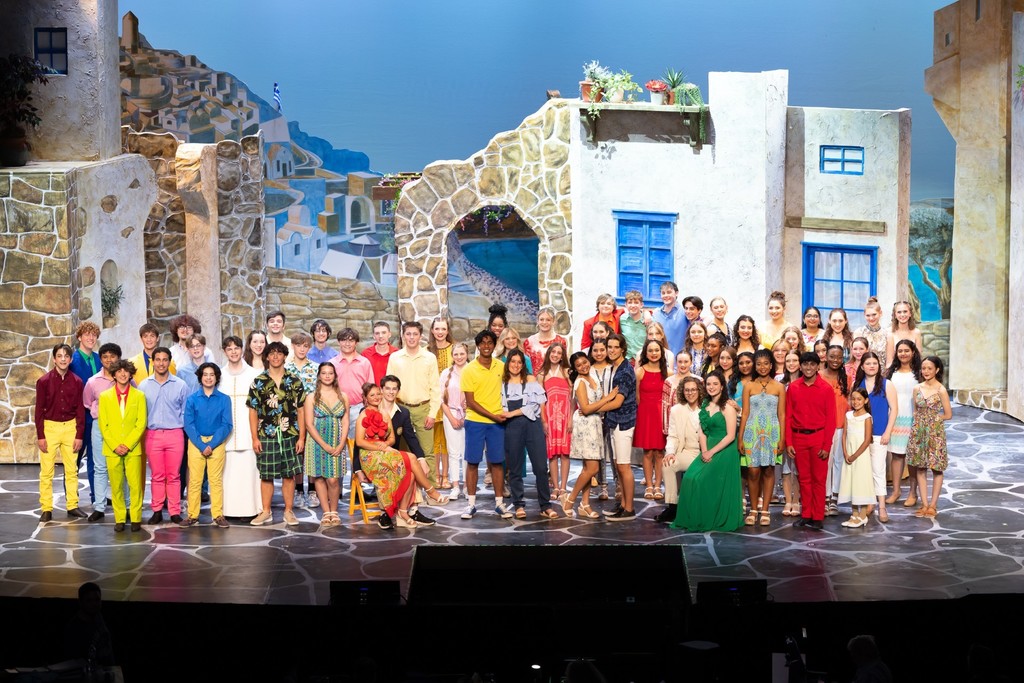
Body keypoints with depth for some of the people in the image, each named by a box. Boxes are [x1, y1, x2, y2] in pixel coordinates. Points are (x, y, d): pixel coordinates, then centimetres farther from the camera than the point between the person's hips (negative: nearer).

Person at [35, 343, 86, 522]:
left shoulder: (77, 382, -1)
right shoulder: (43, 381, -6)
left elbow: (80, 410, 2)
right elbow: (39, 410, -4)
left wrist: (79, 435, -1)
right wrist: (40, 436, -7)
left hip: (70, 427, 2)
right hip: (50, 427, -2)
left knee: (72, 470, 7)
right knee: (46, 471, 1)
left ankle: (73, 506, 14)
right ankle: (46, 509, 7)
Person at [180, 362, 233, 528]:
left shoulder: (224, 399, 2)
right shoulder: (192, 399, 3)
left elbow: (226, 425, -2)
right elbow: (189, 425, -2)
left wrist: (211, 445, -11)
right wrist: (201, 445, -12)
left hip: (217, 443, 0)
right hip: (196, 443, 0)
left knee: (216, 480, 1)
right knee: (194, 480, 0)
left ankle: (218, 515, 7)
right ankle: (192, 515, 7)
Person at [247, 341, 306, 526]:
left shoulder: (294, 381, 5)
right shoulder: (258, 382, 3)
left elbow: (301, 410, 5)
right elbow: (253, 411, 4)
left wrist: (301, 437, 0)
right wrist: (255, 438, -2)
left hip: (290, 436, 0)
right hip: (266, 436, 0)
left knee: (289, 475, 5)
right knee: (266, 475, 5)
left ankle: (288, 511, 14)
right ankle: (266, 512, 15)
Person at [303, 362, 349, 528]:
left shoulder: (342, 396, 9)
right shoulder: (312, 397, 1)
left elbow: (345, 423, 7)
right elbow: (309, 425, -5)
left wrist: (340, 445, -6)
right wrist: (325, 446, -12)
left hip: (338, 444, 1)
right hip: (318, 443, -1)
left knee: (333, 480, -6)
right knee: (319, 478, -1)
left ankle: (334, 512, 6)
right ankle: (326, 513, 6)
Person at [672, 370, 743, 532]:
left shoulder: (727, 407, -9)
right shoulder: (705, 406, 13)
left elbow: (730, 436, -13)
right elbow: (702, 432, 10)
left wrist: (712, 452, -14)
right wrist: (704, 451, -7)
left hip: (724, 451, -6)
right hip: (709, 451, 6)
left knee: (713, 484, -11)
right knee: (691, 478, -9)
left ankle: (719, 521, 5)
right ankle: (696, 519, 2)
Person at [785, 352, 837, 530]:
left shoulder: (826, 389, -4)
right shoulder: (792, 388, 3)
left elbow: (830, 419, -4)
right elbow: (788, 416, 5)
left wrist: (827, 446, -9)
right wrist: (788, 442, -1)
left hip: (818, 437, -2)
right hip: (798, 438, 2)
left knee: (819, 479, 1)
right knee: (804, 478, 9)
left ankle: (818, 517, 6)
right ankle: (806, 515, 16)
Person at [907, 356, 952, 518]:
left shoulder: (941, 390, -8)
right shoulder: (917, 389, 5)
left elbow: (948, 414, -4)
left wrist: (933, 418, 0)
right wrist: (922, 421, -1)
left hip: (935, 433, -4)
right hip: (919, 432, 4)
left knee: (936, 469, 2)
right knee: (921, 468, 6)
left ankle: (933, 505, 8)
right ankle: (924, 504, 12)